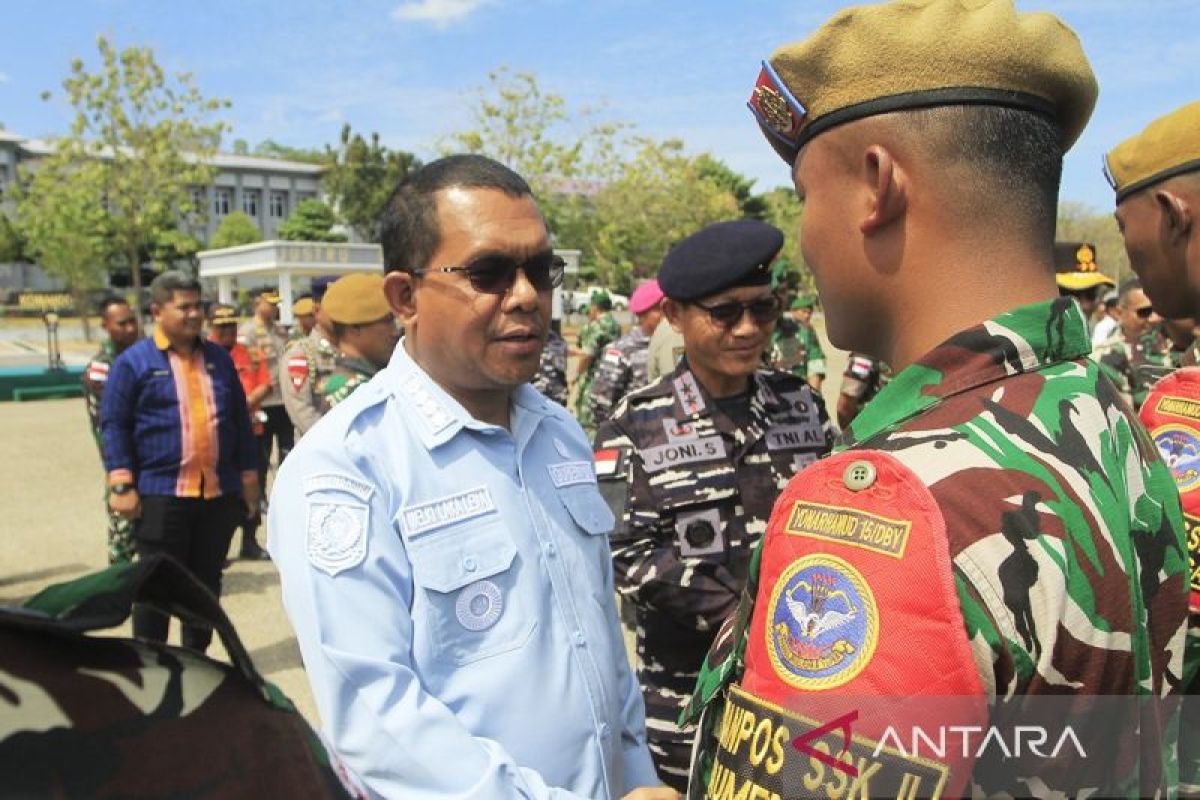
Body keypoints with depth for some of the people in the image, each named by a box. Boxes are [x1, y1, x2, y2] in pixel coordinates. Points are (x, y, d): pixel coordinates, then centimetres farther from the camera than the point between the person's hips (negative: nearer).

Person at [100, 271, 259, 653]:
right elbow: (113, 424, -3)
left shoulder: (219, 358, 11)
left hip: (220, 493, 4)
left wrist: (248, 478, 12)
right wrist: (122, 484, -11)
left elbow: (240, 420, 14)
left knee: (206, 582, 13)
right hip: (160, 495, -4)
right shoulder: (133, 362, -2)